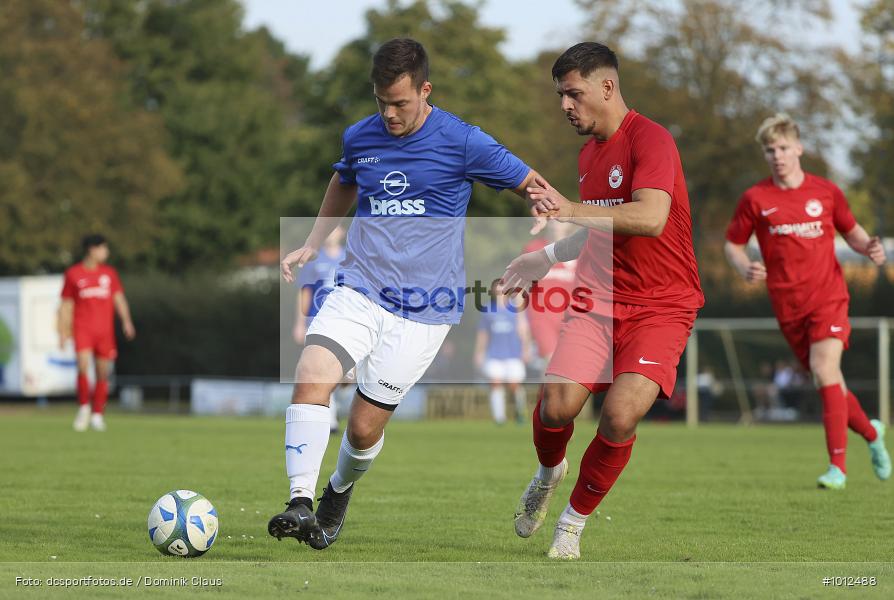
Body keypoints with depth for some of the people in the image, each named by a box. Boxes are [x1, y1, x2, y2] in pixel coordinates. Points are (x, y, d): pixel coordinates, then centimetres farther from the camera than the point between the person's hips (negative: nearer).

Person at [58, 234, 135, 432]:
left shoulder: (109, 273, 12)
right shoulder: (73, 273, 5)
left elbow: (119, 299, 8)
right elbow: (66, 305, 9)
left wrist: (126, 321, -8)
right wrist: (63, 332, 5)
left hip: (105, 330, 3)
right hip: (82, 328, -3)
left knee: (103, 372, 2)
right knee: (83, 365, -20)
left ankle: (97, 415, 12)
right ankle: (84, 407, -4)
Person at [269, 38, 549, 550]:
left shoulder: (463, 143, -7)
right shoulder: (360, 138, 7)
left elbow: (532, 186, 1)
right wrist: (312, 245, 20)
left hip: (424, 309, -3)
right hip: (358, 291, 3)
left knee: (365, 426, -2)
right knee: (310, 376, -24)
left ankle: (340, 490, 31)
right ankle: (301, 503, -27)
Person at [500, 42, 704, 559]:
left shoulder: (650, 139, -13)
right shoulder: (589, 153, 14)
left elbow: (650, 219, -29)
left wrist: (573, 210, -34)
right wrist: (548, 259, 21)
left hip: (661, 305, -6)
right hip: (599, 299, 6)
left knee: (621, 415, -23)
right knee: (557, 403, -16)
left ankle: (574, 521, 0)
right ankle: (549, 473, 19)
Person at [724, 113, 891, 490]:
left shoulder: (826, 191, 3)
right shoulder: (754, 199, 1)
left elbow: (851, 230, 16)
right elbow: (732, 244, 9)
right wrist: (745, 268, -12)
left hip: (828, 296, -2)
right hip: (787, 304, 2)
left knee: (824, 370, -19)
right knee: (827, 380, 7)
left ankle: (837, 466, -18)